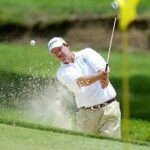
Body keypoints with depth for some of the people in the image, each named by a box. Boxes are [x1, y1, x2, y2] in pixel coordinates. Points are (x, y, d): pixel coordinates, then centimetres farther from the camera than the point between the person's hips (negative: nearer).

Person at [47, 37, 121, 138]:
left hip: (109, 108, -1)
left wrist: (104, 79, -35)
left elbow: (102, 68, -10)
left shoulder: (86, 53, 8)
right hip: (87, 114, 1)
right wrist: (97, 77, -37)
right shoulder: (62, 72, 4)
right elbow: (78, 82, -18)